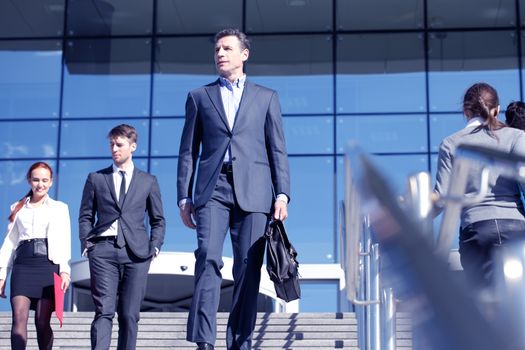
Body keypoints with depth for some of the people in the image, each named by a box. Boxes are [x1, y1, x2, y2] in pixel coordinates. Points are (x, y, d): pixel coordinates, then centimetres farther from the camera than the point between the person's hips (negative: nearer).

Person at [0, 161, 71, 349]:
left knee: (42, 321, -6)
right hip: (23, 265, 1)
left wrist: (64, 269, -10)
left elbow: (64, 240, 5)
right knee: (19, 317, -15)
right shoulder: (18, 208, 20)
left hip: (49, 264, -1)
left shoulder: (59, 208, 16)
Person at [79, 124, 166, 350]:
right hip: (103, 251, -1)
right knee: (104, 311, -13)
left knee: (129, 314, 0)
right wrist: (86, 244, 1)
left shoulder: (148, 181, 15)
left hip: (136, 254, 1)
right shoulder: (96, 179, 15)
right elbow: (85, 216, 15)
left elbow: (158, 220, 17)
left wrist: (154, 247, 4)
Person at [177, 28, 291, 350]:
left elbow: (278, 150, 11)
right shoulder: (199, 97, 17)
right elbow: (188, 151, 13)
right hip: (213, 187, 0)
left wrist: (282, 194, -1)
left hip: (253, 190, 0)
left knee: (249, 267, -2)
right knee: (208, 257, -17)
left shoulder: (266, 97, 16)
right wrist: (185, 196, 4)